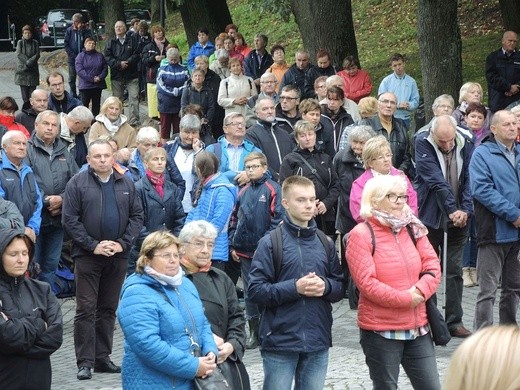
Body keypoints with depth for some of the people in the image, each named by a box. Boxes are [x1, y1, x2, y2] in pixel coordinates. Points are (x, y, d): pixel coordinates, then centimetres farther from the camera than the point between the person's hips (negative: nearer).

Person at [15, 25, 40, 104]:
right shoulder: (20, 43, 5)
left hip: (33, 69, 0)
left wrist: (30, 61, -17)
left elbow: (37, 55, -1)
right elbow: (18, 54, -5)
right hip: (22, 69, 0)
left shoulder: (35, 43, 6)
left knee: (32, 89, -3)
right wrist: (27, 61, -17)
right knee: (24, 88, -4)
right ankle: (26, 103, -1)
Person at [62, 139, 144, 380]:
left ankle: (103, 358, 17)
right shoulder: (77, 184, -3)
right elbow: (69, 220, -7)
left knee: (109, 309, 10)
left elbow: (137, 216, 9)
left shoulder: (126, 184, 9)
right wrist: (93, 245, -13)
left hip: (118, 255, 4)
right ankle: (84, 362, -1)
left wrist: (123, 243, -5)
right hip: (87, 256, -4)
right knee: (86, 310, -4)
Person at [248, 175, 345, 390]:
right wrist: (295, 287, -18)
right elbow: (255, 290, -9)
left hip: (318, 341, 4)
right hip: (280, 340, -4)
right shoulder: (271, 243, -5)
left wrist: (325, 286, -10)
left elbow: (340, 286, 12)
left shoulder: (325, 243, 9)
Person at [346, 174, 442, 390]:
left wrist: (420, 291, -14)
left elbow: (433, 267, 5)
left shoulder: (413, 229, 9)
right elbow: (366, 283, -16)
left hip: (418, 327, 5)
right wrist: (407, 298, -16)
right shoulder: (362, 235, -9)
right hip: (380, 330, -5)